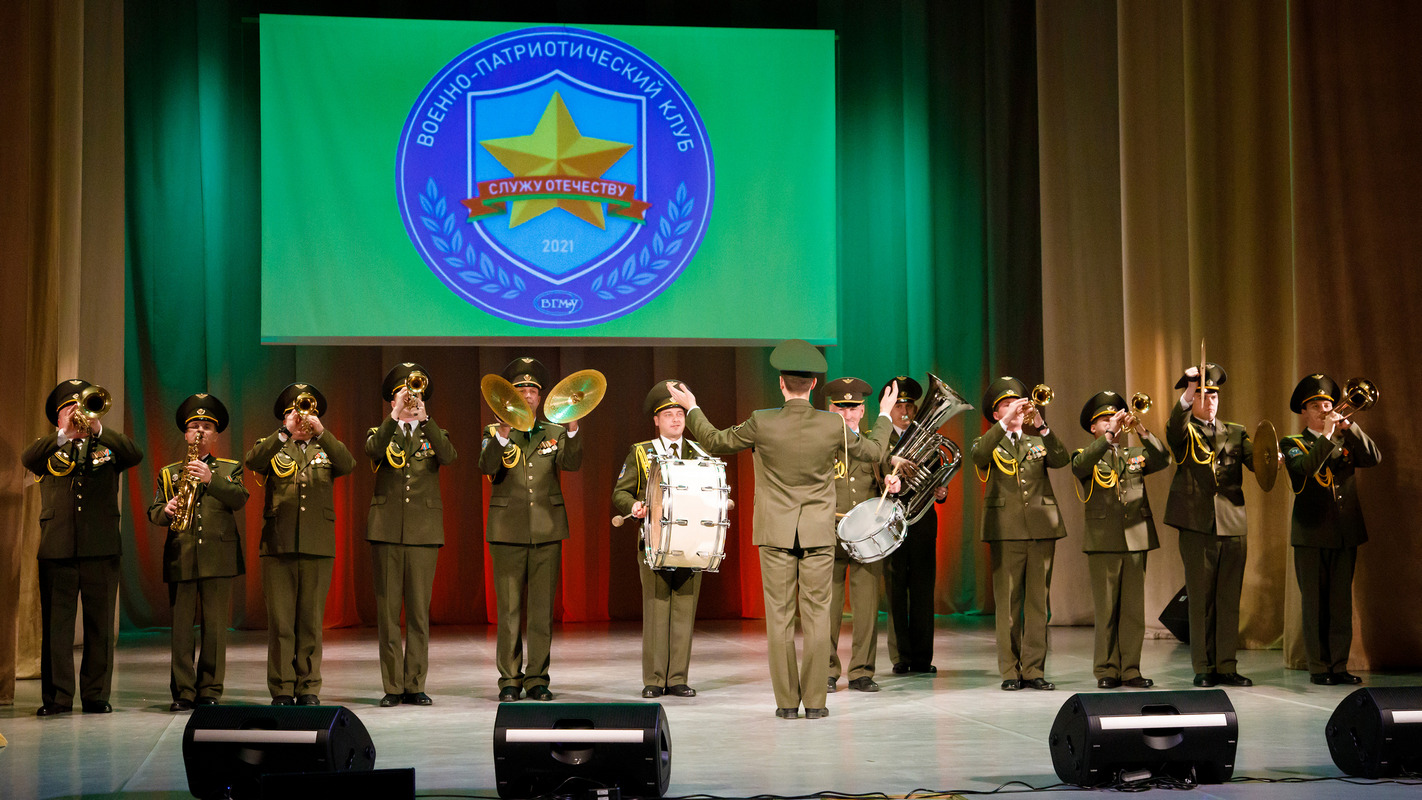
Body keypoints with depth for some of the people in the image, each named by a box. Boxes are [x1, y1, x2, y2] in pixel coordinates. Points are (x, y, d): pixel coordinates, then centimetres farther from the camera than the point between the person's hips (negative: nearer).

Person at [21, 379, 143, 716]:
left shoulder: (107, 448, 12)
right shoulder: (48, 450, 12)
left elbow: (135, 454, -8)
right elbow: (27, 459, -10)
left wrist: (97, 428, -18)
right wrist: (64, 433, -21)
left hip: (101, 548, 0)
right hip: (57, 547, 0)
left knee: (100, 624, 3)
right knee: (55, 625, 1)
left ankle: (96, 694, 9)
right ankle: (56, 696, 6)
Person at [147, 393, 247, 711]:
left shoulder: (230, 469, 13)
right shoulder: (168, 473, 17)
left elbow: (239, 499, -6)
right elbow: (153, 513, 9)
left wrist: (210, 479, -19)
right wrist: (166, 511, -14)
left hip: (218, 557, -1)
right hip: (180, 558, 1)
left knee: (215, 627, -1)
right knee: (180, 628, -2)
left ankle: (210, 691, 5)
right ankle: (183, 693, 2)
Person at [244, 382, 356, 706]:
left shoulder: (326, 449, 15)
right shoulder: (273, 447, 13)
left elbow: (348, 465, -7)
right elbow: (252, 461, -9)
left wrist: (321, 431, -17)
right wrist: (286, 432, -17)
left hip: (318, 546, 1)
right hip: (278, 545, -1)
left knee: (311, 621, 2)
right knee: (280, 621, -1)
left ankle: (308, 688, 9)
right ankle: (281, 689, 4)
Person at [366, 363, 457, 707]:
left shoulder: (433, 434, 12)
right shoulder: (381, 433, 11)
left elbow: (448, 456, -11)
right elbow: (374, 450, -13)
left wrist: (424, 419, -19)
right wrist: (395, 416, -21)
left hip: (423, 530, 0)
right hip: (387, 527, 0)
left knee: (419, 611, 0)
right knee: (387, 610, 0)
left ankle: (415, 685, 6)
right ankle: (393, 687, 5)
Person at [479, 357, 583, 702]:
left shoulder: (554, 433, 10)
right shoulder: (495, 433, 5)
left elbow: (572, 463, -9)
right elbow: (487, 466, -14)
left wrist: (573, 429, -26)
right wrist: (503, 434, -31)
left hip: (547, 530, 2)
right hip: (508, 529, -1)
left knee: (542, 608, 2)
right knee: (509, 608, 0)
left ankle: (537, 678, 9)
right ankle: (510, 679, 7)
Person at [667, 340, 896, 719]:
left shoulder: (762, 423, -11)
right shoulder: (832, 425, -8)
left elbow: (716, 441, 4)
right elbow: (874, 451, 9)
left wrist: (692, 408, 20)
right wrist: (884, 417, 27)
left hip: (776, 533, 0)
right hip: (818, 533, 1)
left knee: (780, 617, 4)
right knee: (816, 616, 4)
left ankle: (787, 701, 5)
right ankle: (815, 701, 2)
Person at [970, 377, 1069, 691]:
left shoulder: (1038, 442, 17)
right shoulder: (990, 443, 11)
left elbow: (1062, 459, -3)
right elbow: (978, 456, -14)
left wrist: (1041, 426, -15)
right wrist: (1005, 423, -21)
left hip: (1042, 527, 2)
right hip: (1006, 530, -2)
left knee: (1038, 601, 1)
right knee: (1008, 603, -3)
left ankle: (1034, 669, 6)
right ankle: (1010, 671, 2)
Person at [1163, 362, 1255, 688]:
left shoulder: (1235, 433, 16)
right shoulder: (1184, 432, 5)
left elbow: (1256, 461, 1)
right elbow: (1174, 429, -19)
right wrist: (1187, 394, -33)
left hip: (1233, 525, 3)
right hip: (1197, 526, -3)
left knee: (1229, 599, 5)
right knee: (1201, 599, 0)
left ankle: (1227, 666, 11)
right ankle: (1204, 668, 6)